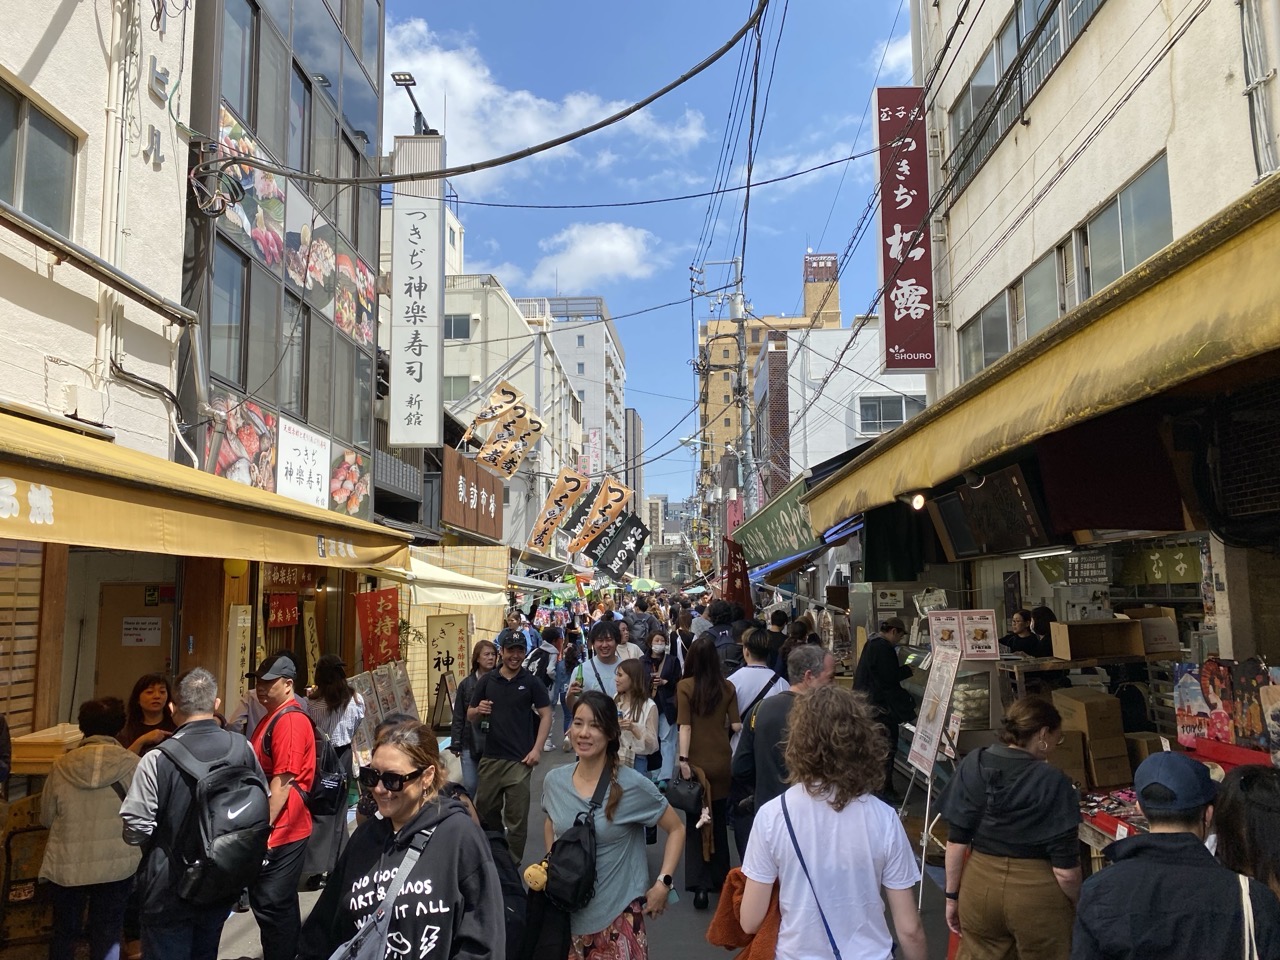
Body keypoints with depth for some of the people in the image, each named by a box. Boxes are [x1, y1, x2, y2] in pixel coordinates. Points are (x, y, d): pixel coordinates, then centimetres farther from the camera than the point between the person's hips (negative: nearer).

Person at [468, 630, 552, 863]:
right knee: (485, 809, 16)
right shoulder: (486, 681, 4)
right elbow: (470, 716, 10)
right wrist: (479, 711, -14)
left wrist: (537, 749, -10)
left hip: (520, 759, -3)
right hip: (490, 757, 3)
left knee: (517, 816, 2)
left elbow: (546, 714, -1)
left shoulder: (531, 682, -2)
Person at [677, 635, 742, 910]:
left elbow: (685, 726, -15)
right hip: (722, 761, 3)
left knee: (696, 822, 7)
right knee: (719, 821, 18)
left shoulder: (685, 686, -10)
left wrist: (683, 759, -13)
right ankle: (719, 878, 29)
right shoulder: (727, 687, -3)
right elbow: (736, 726, -3)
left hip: (697, 761, -2)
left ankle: (699, 884, -2)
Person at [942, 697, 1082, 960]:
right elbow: (1065, 869, -14)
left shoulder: (972, 766, -7)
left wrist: (952, 895, 8)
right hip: (1037, 894, -3)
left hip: (979, 887, 3)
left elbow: (956, 840, -3)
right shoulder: (1054, 782, -17)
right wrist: (1078, 906, 5)